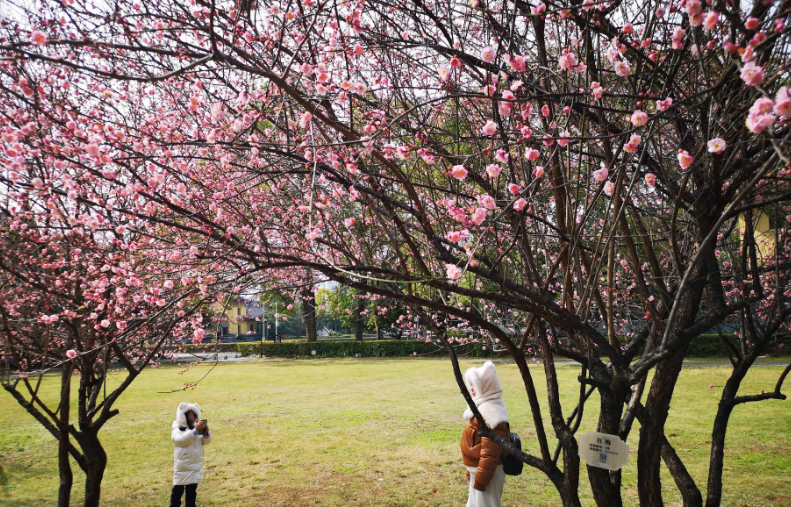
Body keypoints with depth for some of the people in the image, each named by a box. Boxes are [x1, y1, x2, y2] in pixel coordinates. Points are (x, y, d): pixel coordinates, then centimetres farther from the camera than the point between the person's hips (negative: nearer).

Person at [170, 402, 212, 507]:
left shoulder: (197, 426, 4)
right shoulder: (177, 429, -9)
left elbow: (205, 441, 2)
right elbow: (180, 439, -29)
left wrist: (206, 433, -20)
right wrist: (195, 430, -37)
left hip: (195, 465, 5)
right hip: (182, 466, -4)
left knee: (192, 489, 15)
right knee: (178, 489, 2)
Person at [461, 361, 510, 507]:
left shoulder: (490, 412, -24)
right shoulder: (483, 406, 7)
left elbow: (490, 451, -25)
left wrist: (481, 478, -21)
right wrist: (471, 470, 20)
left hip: (486, 472, -10)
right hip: (477, 468, 10)